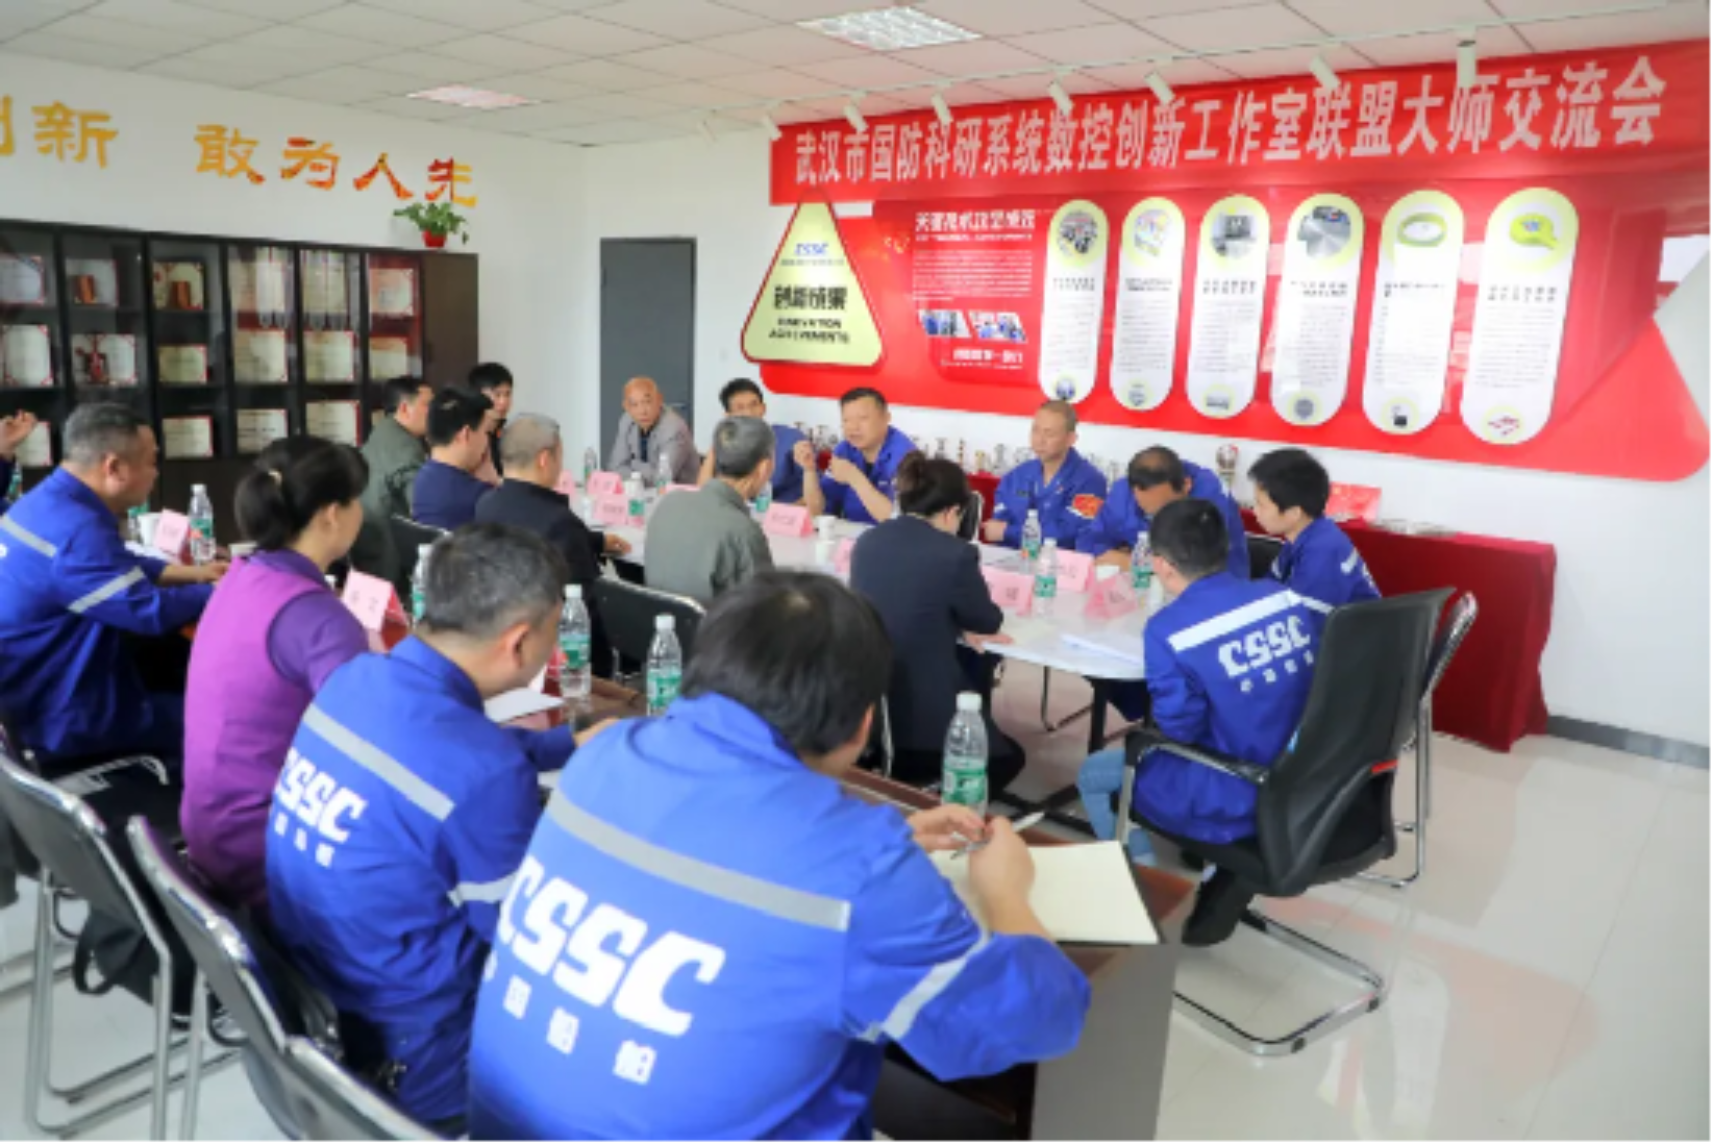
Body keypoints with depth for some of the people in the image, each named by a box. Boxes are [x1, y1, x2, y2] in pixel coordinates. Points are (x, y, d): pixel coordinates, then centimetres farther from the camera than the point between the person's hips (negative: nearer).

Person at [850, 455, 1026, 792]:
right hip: (918, 714, -6)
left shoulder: (868, 541, 3)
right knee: (1008, 757, 21)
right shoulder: (955, 554, -16)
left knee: (975, 664, 31)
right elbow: (989, 622, -1)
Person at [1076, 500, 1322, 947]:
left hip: (1236, 800, -6)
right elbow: (1311, 683, 8)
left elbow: (1181, 729, -17)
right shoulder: (1284, 597, -3)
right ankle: (1230, 875, 24)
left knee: (1094, 776, 17)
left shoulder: (1169, 629, -20)